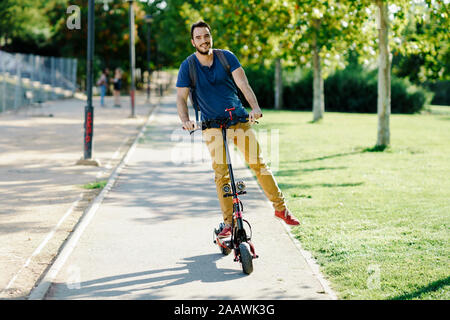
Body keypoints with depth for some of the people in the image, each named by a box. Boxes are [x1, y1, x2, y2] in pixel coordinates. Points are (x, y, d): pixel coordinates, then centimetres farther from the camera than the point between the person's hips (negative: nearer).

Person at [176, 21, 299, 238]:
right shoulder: (188, 66, -4)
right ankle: (228, 222, 1)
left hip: (239, 119, 1)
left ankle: (280, 208, 11)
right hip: (212, 125, -1)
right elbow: (181, 98, -9)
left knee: (258, 164, -2)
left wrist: (255, 107, -30)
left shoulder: (226, 57, -2)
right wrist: (185, 120, -29)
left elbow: (243, 84, -13)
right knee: (220, 173, -7)